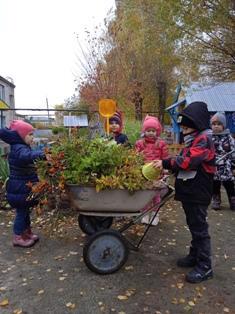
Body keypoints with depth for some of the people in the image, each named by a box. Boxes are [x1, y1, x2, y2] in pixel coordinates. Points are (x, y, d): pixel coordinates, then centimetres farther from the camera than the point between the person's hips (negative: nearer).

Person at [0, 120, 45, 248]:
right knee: (21, 212, 2)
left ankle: (27, 232, 34)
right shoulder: (19, 149, -23)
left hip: (22, 187, 10)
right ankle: (18, 238, 16)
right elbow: (26, 156, -48)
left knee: (24, 211, 20)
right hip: (19, 189, -10)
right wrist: (42, 153, -62)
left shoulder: (20, 147, 11)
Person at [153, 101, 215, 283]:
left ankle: (205, 267, 9)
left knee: (199, 228, -2)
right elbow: (184, 162, 14)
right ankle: (195, 256, 34)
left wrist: (166, 163, -21)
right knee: (194, 226, 19)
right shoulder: (194, 140, 16)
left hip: (198, 194, -10)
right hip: (189, 192, 10)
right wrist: (169, 169, -1)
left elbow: (187, 161, -28)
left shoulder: (204, 139, -16)